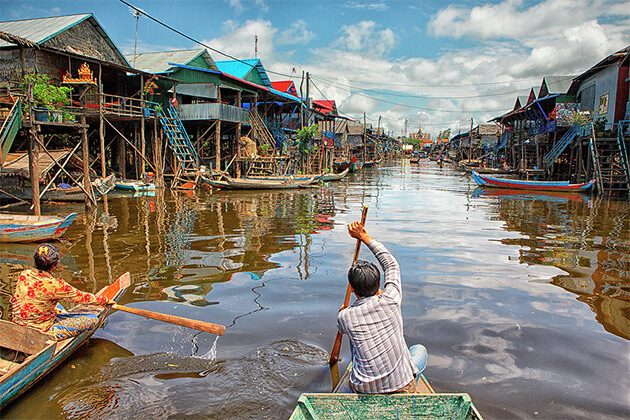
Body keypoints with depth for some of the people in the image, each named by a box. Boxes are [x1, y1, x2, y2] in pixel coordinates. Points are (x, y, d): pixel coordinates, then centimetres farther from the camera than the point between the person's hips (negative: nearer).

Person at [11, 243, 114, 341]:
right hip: (42, 331, -7)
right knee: (93, 319, -8)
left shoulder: (24, 274, -6)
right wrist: (106, 300, 1)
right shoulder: (54, 285, -27)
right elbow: (82, 297, -14)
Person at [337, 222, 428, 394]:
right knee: (420, 349, 28)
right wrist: (365, 237, 12)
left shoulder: (344, 317, -8)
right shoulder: (390, 300, -12)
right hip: (401, 387, -1)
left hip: (363, 390, 1)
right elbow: (391, 264, 5)